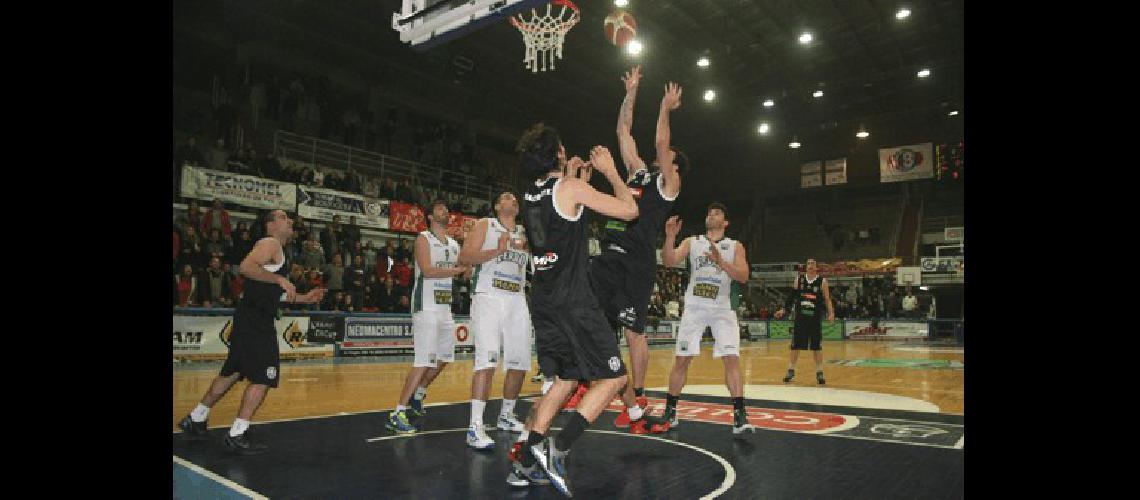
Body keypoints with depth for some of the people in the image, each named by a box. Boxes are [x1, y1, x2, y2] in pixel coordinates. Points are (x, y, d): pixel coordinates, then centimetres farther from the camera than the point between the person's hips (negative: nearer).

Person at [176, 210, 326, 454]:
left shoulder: (277, 250, 21)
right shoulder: (270, 243, -8)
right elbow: (246, 267, -26)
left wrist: (304, 298, 21)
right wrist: (280, 278, -29)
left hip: (255, 320, 10)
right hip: (254, 318, -10)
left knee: (233, 372, 19)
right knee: (263, 377, -8)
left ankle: (195, 420, 32)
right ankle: (237, 435, -2)